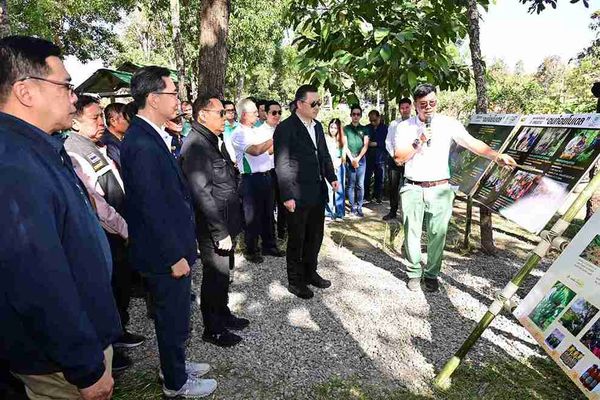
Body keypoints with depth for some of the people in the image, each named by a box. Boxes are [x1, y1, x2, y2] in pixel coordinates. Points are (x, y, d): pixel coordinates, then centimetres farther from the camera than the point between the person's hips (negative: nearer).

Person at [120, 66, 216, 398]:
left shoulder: (149, 136, 7)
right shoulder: (142, 144, -24)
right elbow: (151, 208, -25)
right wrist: (175, 256, -18)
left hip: (171, 246, 9)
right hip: (165, 254, -9)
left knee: (173, 316, 24)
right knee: (174, 319, 10)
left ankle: (174, 364, 45)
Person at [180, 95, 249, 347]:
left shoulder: (215, 140, 13)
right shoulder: (195, 145, -18)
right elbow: (202, 193, -24)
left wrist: (230, 226, 17)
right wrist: (220, 232, -22)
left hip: (227, 223, 9)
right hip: (213, 229, -9)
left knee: (224, 272, 21)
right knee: (215, 276, 5)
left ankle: (223, 315, 40)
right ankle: (213, 329, 23)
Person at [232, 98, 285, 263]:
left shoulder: (257, 131, 14)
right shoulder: (239, 134, -12)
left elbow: (268, 151, 20)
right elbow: (255, 151, -26)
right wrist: (274, 138, -20)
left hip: (266, 176, 8)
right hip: (251, 179, -8)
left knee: (268, 213, 16)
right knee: (252, 215, 4)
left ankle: (269, 245, 31)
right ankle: (251, 250, 19)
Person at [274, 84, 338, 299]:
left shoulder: (317, 126, 12)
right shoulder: (285, 128, -12)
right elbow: (282, 165, -15)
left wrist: (332, 177, 6)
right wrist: (287, 196, -18)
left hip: (318, 193, 7)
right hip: (298, 195, -7)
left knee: (315, 236, 18)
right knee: (297, 239, 7)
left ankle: (310, 273, 36)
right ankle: (295, 281, 23)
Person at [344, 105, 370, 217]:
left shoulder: (364, 129, 10)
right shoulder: (346, 129, 6)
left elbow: (366, 146, 3)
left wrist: (358, 158, -8)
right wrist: (352, 159, -7)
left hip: (361, 159, 1)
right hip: (350, 159, -1)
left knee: (360, 185, -1)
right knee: (351, 185, 0)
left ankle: (359, 207, 4)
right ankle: (353, 207, 6)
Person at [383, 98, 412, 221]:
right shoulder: (393, 124, 6)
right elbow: (388, 142, 6)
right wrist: (394, 156, -5)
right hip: (394, 158, 3)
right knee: (393, 186, 8)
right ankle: (392, 211, 19)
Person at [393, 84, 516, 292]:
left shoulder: (448, 124, 1)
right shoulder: (405, 127, 2)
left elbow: (472, 142, -7)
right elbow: (398, 158, -4)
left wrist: (497, 156, -20)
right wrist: (419, 142, -14)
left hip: (440, 189, 0)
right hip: (413, 189, 0)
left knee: (437, 234, 4)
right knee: (412, 234, 6)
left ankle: (432, 274, 22)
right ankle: (414, 273, 23)